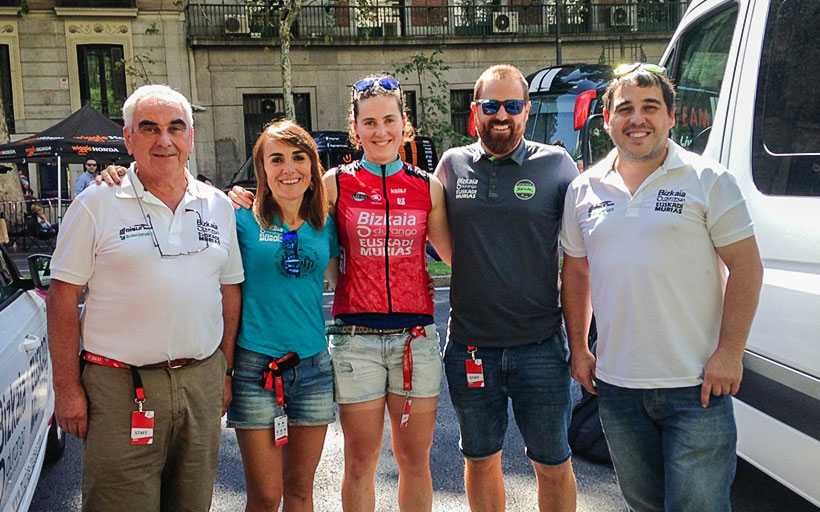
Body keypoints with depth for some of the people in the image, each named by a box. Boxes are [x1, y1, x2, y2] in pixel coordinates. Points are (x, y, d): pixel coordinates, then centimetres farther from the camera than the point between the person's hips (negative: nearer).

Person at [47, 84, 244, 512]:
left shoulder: (218, 206, 9)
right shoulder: (96, 205, -3)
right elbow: (64, 298, -3)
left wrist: (225, 371, 10)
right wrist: (67, 388, -7)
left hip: (202, 382, 4)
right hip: (120, 388, -4)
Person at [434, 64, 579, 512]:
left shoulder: (556, 165, -1)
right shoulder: (452, 165, 5)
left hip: (541, 345, -2)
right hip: (470, 347, 2)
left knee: (553, 464, 10)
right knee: (480, 459, 17)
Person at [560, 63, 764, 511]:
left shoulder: (707, 180, -5)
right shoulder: (584, 190, 7)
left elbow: (746, 266, -6)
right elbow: (576, 273, 15)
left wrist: (729, 353, -12)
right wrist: (578, 349, 11)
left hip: (696, 386, -4)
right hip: (615, 385, 4)